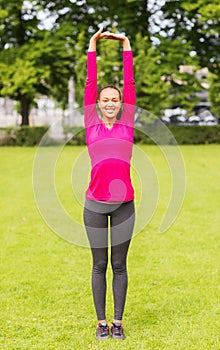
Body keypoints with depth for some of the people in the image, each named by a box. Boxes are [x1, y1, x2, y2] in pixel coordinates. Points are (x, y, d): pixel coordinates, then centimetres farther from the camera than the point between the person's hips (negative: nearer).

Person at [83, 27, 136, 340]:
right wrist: (92, 47, 9)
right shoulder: (91, 124, 6)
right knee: (99, 265, 7)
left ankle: (118, 321, 15)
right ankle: (102, 322, 15)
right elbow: (89, 85, 7)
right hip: (95, 203, 0)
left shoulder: (127, 124, 7)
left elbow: (130, 85, 8)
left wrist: (126, 46, 11)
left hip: (124, 203, 1)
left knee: (119, 264, 7)